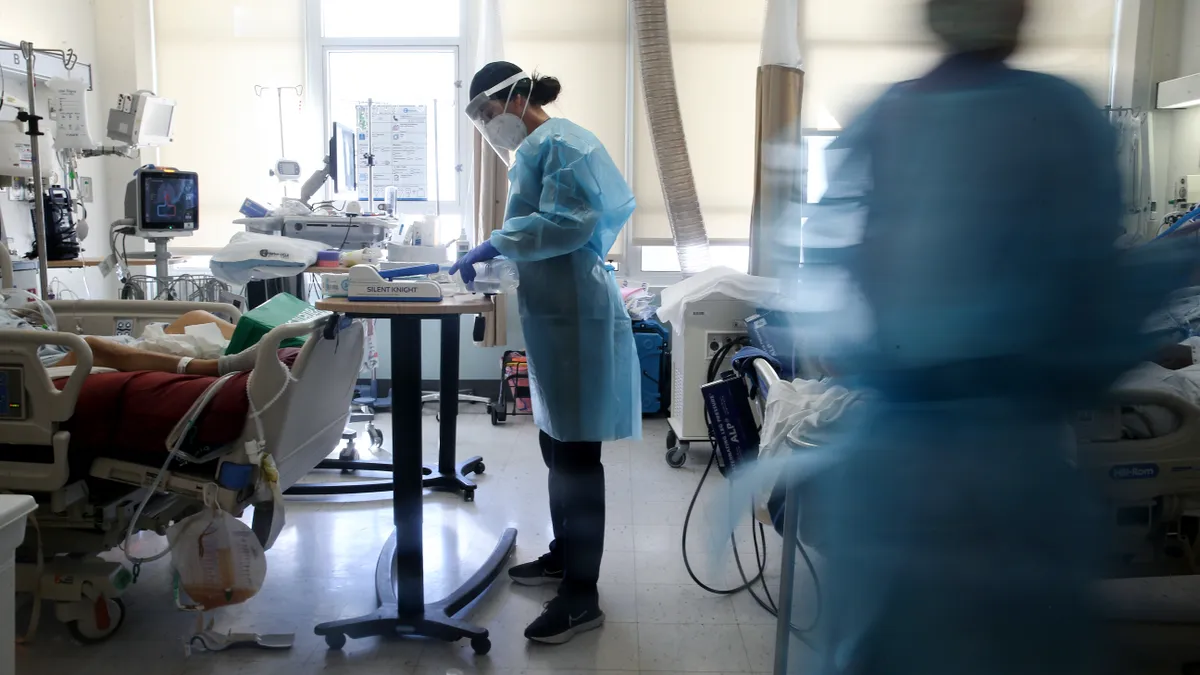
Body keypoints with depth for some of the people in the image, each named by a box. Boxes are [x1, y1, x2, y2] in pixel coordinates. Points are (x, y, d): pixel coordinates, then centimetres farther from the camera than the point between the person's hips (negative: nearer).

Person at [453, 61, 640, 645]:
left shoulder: (557, 144, -11)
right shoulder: (535, 148, 19)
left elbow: (568, 222, -23)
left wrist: (494, 245, -18)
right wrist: (496, 256, 10)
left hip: (575, 316, -10)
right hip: (554, 313, 10)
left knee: (576, 454, -6)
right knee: (556, 444, 18)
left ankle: (582, 595, 2)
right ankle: (565, 554, 34)